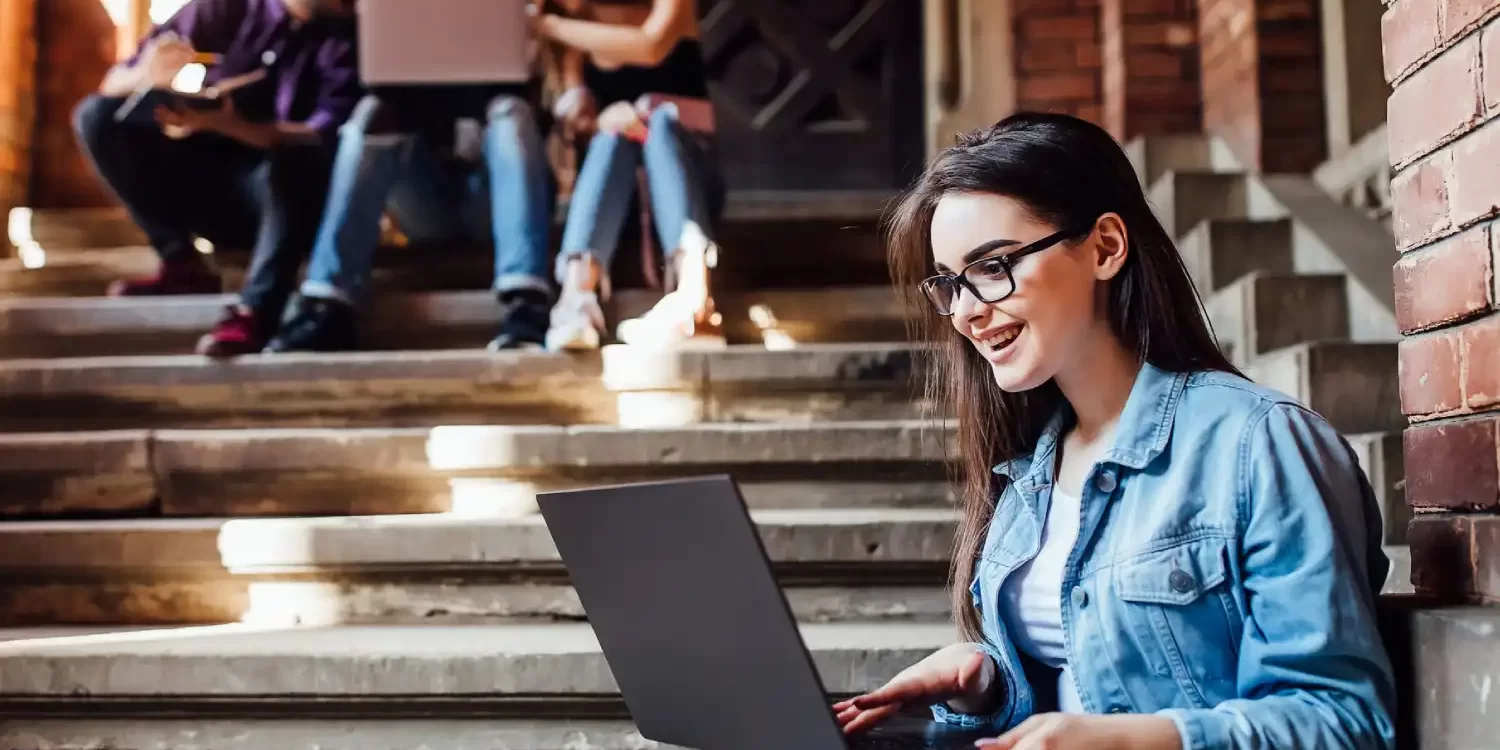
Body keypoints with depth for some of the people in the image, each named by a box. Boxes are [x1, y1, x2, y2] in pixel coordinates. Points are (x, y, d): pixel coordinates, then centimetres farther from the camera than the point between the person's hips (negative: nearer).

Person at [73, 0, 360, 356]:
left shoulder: (347, 36, -7)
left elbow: (327, 139, -22)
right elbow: (113, 84, 1)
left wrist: (228, 124, -34)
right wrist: (144, 77, -24)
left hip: (290, 200, -4)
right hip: (206, 188, 4)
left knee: (295, 158, -34)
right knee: (97, 115, -10)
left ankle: (255, 312, -39)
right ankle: (183, 264, -13)